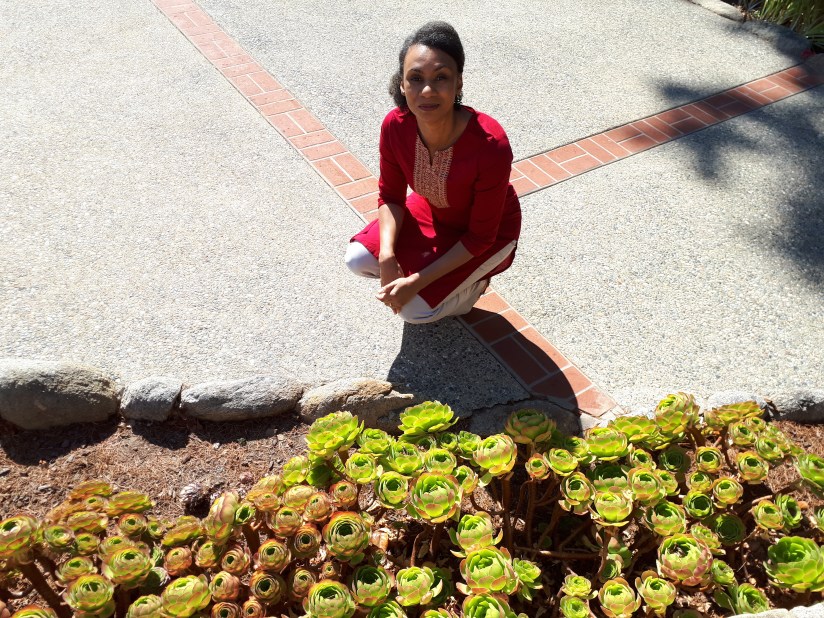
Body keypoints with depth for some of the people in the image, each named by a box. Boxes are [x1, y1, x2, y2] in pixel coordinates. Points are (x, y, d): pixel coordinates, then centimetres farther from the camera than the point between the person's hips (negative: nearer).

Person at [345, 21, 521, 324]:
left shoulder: (490, 146, -38)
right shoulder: (395, 125, -24)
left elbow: (481, 235, -26)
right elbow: (390, 195, -8)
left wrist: (419, 281, -27)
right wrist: (387, 256, -25)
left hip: (487, 234, -5)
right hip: (432, 211, 5)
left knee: (415, 309, -16)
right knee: (358, 258, -8)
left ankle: (473, 280, 13)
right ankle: (442, 276, 14)